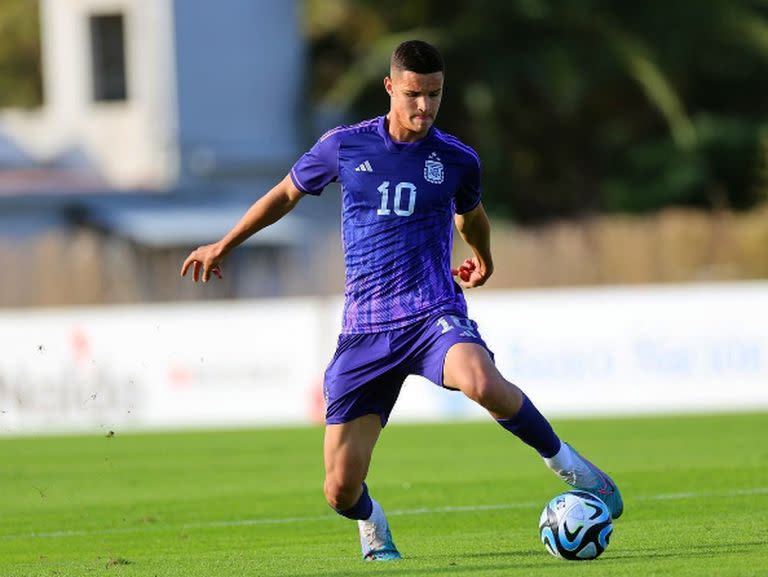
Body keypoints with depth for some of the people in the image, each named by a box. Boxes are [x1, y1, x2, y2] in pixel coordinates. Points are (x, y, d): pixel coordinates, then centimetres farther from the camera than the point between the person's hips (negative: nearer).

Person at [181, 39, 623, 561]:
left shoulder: (458, 160, 3)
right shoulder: (345, 146, 2)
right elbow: (287, 193, 20)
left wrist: (483, 259, 45)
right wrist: (224, 246, 30)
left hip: (433, 313, -1)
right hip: (365, 330, 1)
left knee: (482, 383, -39)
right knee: (341, 490, -4)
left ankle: (565, 462, -12)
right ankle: (373, 527, 35)